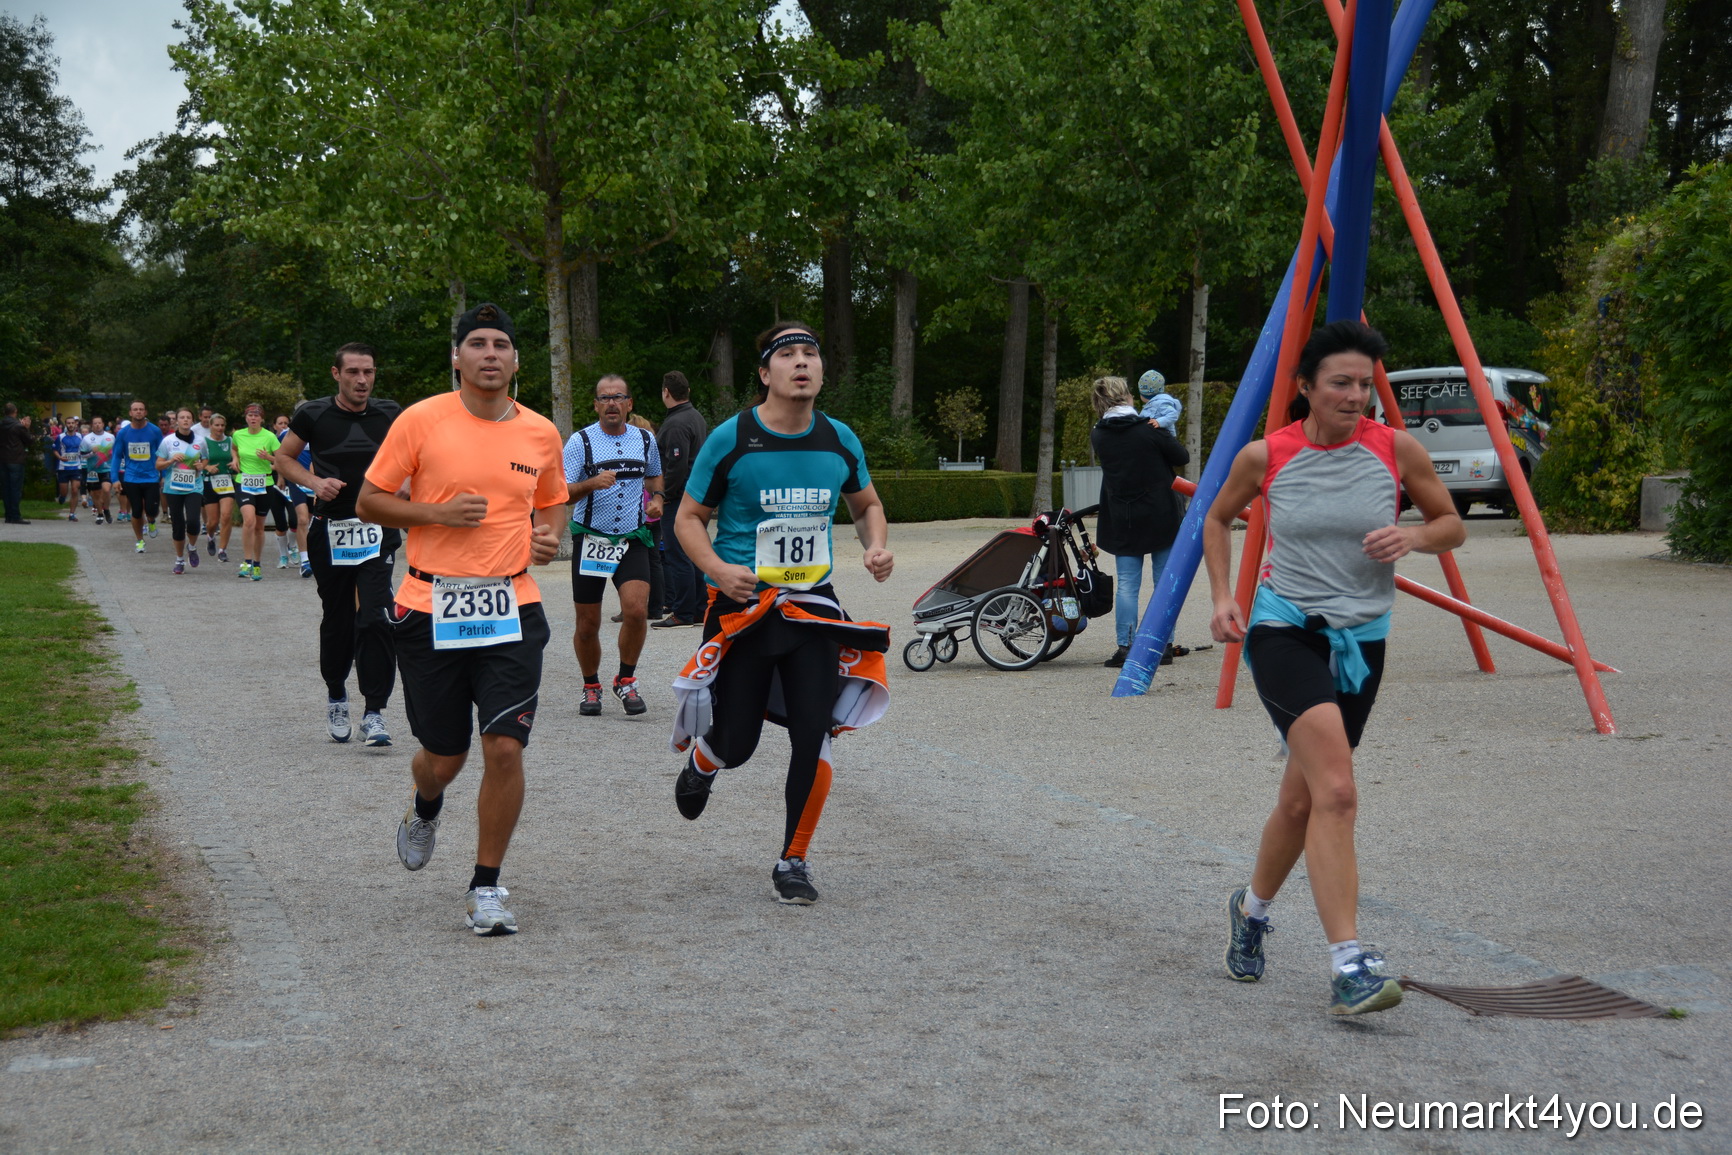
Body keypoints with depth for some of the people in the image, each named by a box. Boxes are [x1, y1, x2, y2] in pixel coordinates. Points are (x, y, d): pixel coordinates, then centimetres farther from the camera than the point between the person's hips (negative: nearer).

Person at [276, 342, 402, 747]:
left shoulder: (390, 415, 1)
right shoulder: (313, 415, -3)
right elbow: (284, 458, 10)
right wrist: (315, 483, -8)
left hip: (377, 532, 0)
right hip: (330, 531, 0)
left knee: (376, 618, -14)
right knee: (337, 621, 11)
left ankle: (374, 712, -8)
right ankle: (336, 698, 34)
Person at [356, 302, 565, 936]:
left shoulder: (541, 433, 6)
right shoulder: (421, 420, -3)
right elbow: (369, 502, 1)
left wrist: (548, 536, 2)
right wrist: (439, 513, -14)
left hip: (511, 606, 1)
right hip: (431, 609, -1)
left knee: (505, 747, -10)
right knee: (444, 756, 9)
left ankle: (487, 887, 7)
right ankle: (424, 811, 47)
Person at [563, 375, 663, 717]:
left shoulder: (645, 439, 8)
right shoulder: (580, 441, -4)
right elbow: (561, 494, -9)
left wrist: (656, 498, 8)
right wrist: (592, 484, -27)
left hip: (633, 539, 1)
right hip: (590, 538, -1)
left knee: (636, 611, -18)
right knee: (588, 624, 3)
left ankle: (626, 680, 2)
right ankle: (591, 687, 25)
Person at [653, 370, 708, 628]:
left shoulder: (675, 424, -17)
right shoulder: (697, 418, 14)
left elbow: (677, 467, -24)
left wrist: (664, 496, -14)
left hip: (679, 499, -10)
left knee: (677, 556, -6)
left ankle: (684, 613, -4)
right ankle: (698, 609, 18)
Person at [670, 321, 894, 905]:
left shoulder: (840, 440, 4)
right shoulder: (731, 439, -8)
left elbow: (867, 505, 21)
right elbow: (688, 518, -1)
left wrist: (876, 547, 0)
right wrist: (718, 568, -19)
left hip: (812, 604, 3)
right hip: (742, 602, -3)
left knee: (814, 736, -6)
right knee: (736, 742, 2)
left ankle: (793, 862, 11)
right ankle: (698, 762, 41)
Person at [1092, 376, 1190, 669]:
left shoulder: (1098, 436, -3)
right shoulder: (1149, 430, -11)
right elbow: (1182, 457, -3)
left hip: (1122, 521, 2)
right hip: (1160, 517, -2)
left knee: (1126, 583, 6)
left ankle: (1124, 646, -3)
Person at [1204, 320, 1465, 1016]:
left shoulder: (1395, 449, -2)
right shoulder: (1265, 456, -4)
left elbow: (1452, 526, 9)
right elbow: (1217, 520, 15)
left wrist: (1414, 537, -12)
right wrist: (1222, 597, 2)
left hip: (1360, 639, 3)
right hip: (1284, 629, -3)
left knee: (1303, 800, 13)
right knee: (1337, 791, -23)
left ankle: (1252, 909, 42)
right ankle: (1349, 969, -26)